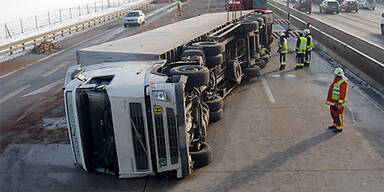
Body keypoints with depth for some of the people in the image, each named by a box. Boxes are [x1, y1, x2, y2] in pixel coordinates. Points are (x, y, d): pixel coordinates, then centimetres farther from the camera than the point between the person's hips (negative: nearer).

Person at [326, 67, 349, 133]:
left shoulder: (343, 83, -21)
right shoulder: (336, 81, 9)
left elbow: (343, 94, -24)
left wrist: (339, 104, -24)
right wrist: (329, 100, 22)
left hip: (338, 102, -10)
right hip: (333, 101, 10)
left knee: (337, 115, -1)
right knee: (333, 113, 18)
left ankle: (339, 128, 11)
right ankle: (335, 125, 33)